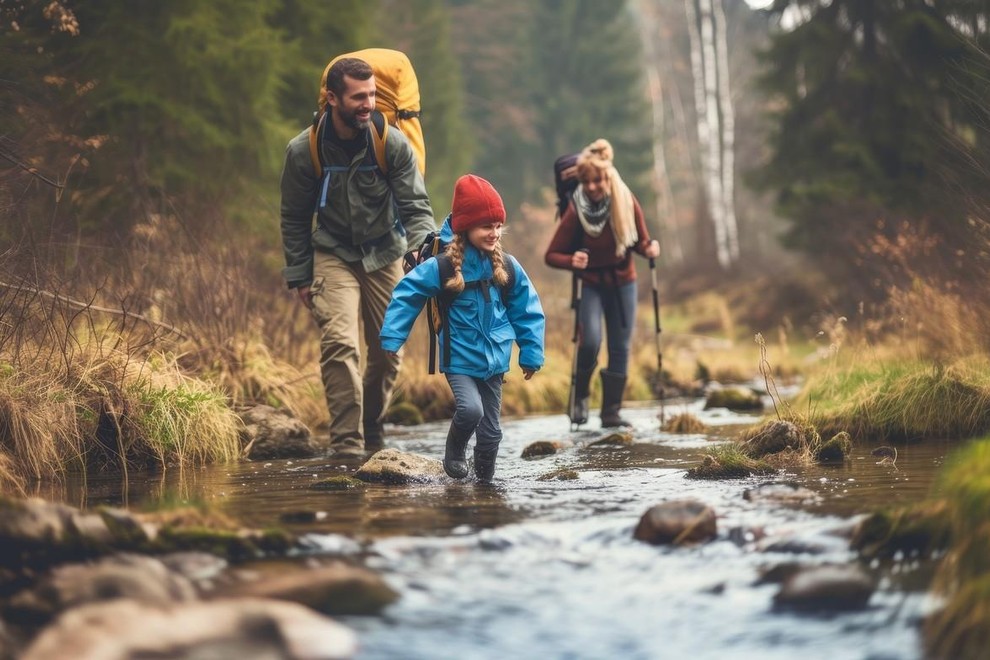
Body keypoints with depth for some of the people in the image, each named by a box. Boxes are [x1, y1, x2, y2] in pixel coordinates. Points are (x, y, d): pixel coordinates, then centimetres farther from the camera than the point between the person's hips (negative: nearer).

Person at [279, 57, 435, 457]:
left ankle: (372, 436, 29)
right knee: (340, 343, -21)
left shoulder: (393, 144, -13)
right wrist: (299, 277, 0)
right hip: (334, 255, -2)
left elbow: (416, 206, -12)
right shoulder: (303, 151, -12)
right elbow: (294, 219, 1)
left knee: (388, 352, 6)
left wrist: (423, 247, -31)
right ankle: (346, 445, -20)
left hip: (385, 255, 2)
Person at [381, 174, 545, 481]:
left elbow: (528, 311, 7)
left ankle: (484, 478, 28)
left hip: (494, 363, 4)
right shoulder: (442, 267, -13)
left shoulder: (507, 267, -1)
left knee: (490, 430, 7)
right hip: (460, 360, -4)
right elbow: (406, 295, -6)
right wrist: (391, 338, -10)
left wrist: (531, 354, 7)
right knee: (470, 409, -25)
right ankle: (454, 451, 5)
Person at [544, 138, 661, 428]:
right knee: (591, 341, -20)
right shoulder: (576, 211, -18)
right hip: (591, 284, -3)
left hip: (623, 282, 3)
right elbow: (552, 255, -13)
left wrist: (649, 248, -22)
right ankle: (580, 396, 6)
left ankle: (611, 412, 14)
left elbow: (640, 241, 1)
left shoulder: (627, 202, -11)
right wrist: (571, 261, -34)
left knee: (620, 348, 3)